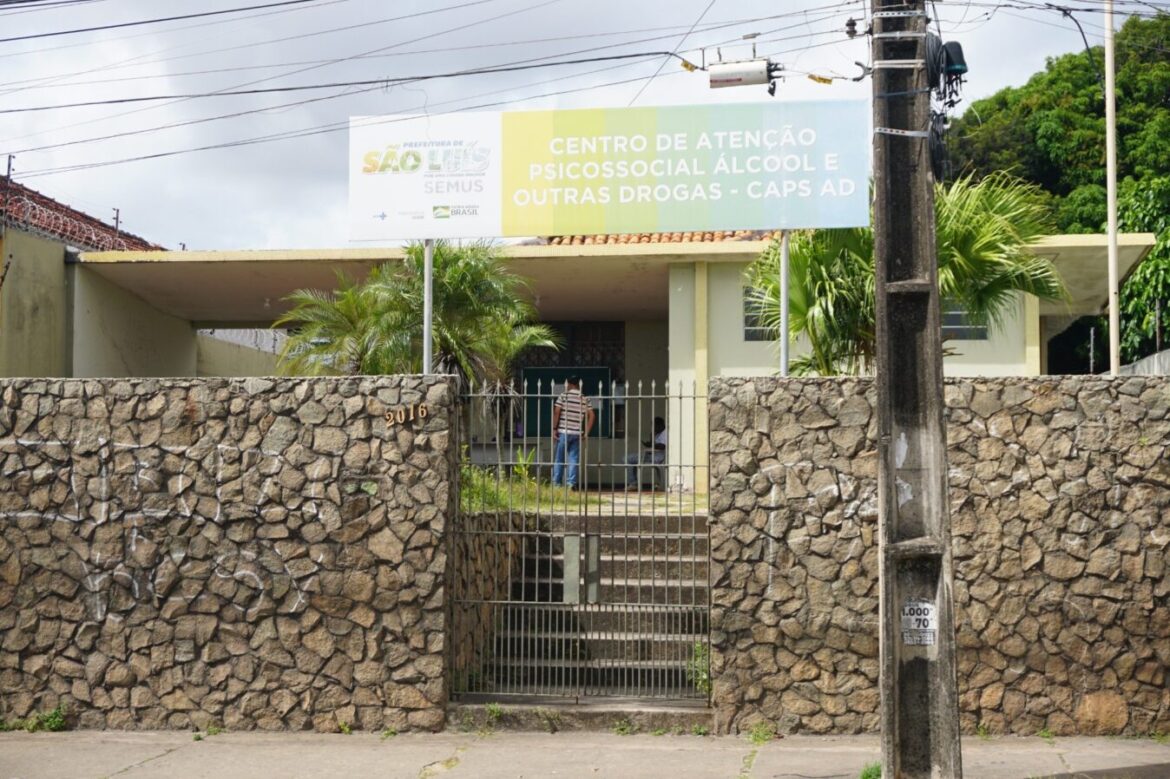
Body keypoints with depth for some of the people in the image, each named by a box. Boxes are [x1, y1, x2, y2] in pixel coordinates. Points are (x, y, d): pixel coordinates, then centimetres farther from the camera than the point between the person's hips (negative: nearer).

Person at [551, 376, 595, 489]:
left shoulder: (564, 396, -2)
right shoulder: (585, 399, 7)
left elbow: (556, 412, -8)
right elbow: (592, 415, 3)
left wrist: (554, 429, -4)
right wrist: (586, 432, 6)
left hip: (563, 432, -2)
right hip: (577, 433, 2)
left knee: (559, 459, 5)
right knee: (574, 459, 4)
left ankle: (556, 483, 6)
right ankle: (572, 483, -5)